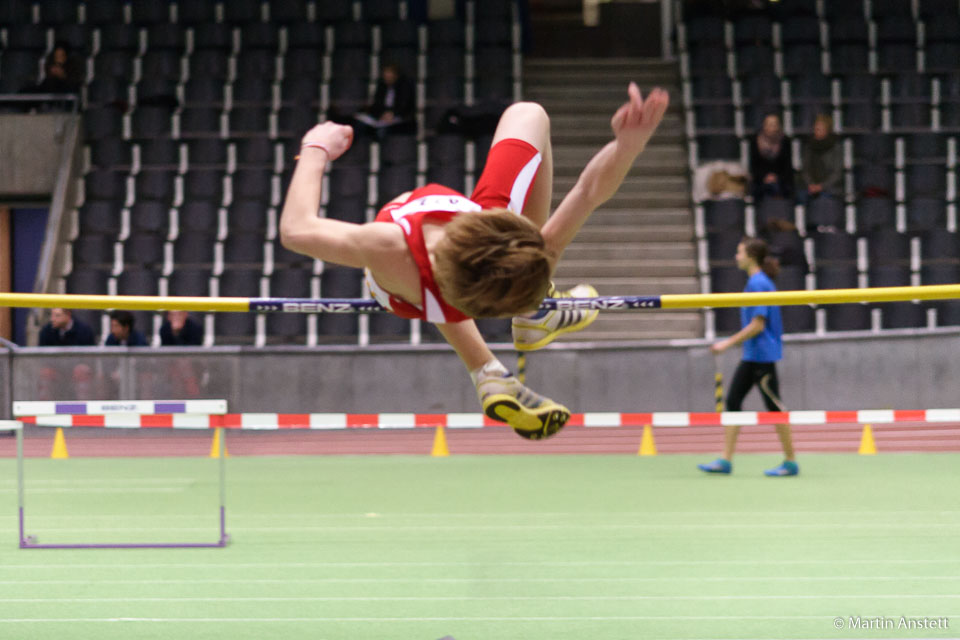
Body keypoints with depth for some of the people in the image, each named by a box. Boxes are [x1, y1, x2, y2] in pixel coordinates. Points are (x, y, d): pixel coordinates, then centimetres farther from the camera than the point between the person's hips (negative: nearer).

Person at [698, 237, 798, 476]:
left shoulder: (758, 284, -17)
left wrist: (729, 343, -17)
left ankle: (790, 462, 4)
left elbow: (757, 325, -21)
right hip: (752, 357, 10)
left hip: (762, 356, -10)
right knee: (732, 401, 8)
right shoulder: (757, 282, 13)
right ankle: (725, 460, 9)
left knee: (774, 407, -3)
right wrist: (735, 341, 21)